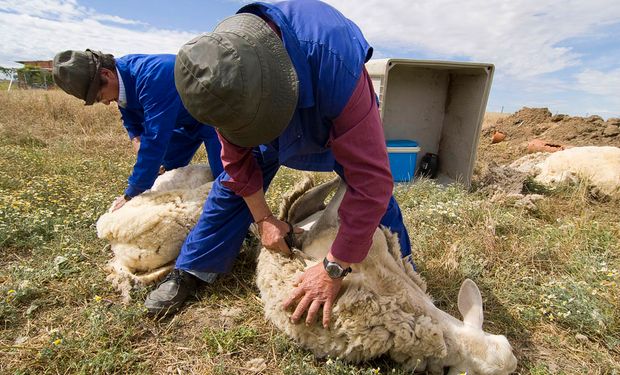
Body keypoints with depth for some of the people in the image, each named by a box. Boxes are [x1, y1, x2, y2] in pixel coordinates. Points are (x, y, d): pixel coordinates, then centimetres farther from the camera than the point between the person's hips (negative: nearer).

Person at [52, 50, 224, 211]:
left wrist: (130, 195, -28)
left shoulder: (152, 78, -36)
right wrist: (147, 162, -17)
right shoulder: (122, 73, -8)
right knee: (167, 172, 12)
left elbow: (155, 139, -36)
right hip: (184, 120, 9)